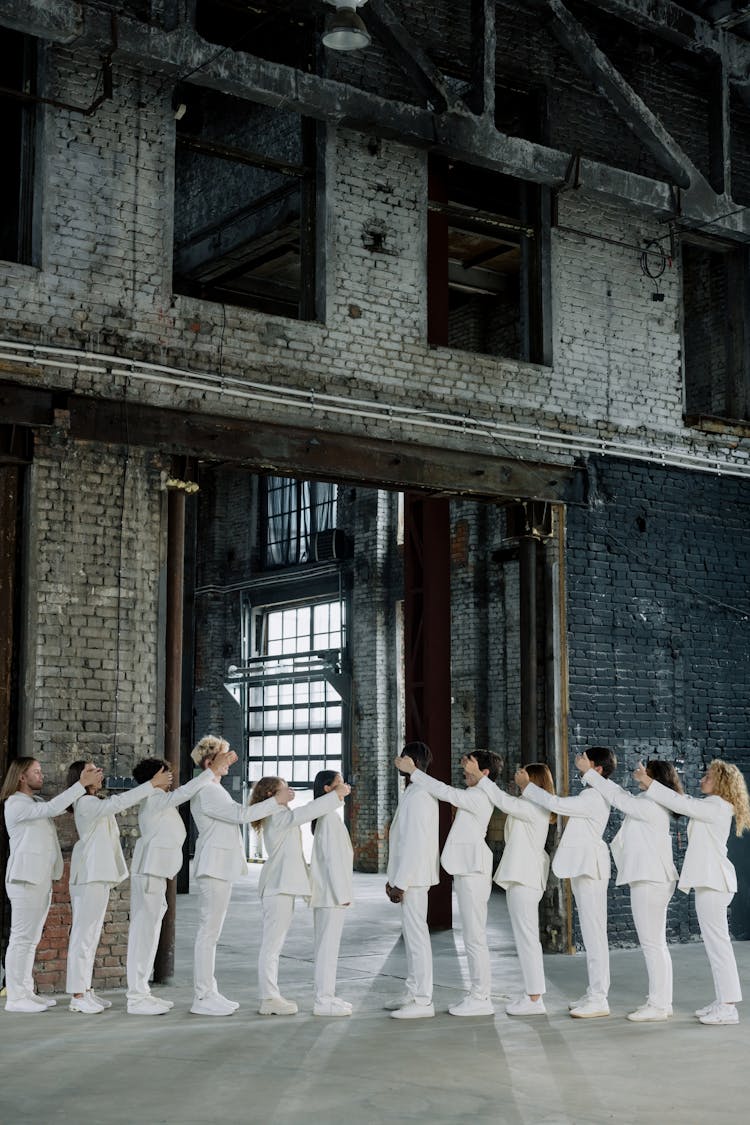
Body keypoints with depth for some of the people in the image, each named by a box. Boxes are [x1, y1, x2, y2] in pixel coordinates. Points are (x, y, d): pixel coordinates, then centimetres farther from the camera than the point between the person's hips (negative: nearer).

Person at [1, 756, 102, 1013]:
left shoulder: (36, 802, 19)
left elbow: (62, 805, 13)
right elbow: (52, 808, -22)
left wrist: (86, 777, -2)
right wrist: (82, 784, -23)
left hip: (42, 879, 9)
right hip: (25, 878, -9)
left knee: (31, 939, 9)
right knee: (21, 938, -8)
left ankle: (26, 992, 12)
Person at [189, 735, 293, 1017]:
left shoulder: (215, 789, 19)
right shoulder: (205, 792, -14)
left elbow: (237, 814, 22)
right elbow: (241, 814, -21)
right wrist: (276, 802, -14)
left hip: (220, 867, 11)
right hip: (214, 866, -11)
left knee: (210, 932, 11)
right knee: (208, 932, -8)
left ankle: (208, 993, 16)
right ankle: (202, 999, -5)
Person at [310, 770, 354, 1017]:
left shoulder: (325, 815, 16)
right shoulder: (331, 816, -15)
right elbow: (333, 857, -19)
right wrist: (342, 892, -17)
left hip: (326, 892, 10)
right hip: (332, 891, -10)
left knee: (326, 944, 12)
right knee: (328, 944, -7)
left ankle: (325, 996, 18)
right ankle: (324, 1000, -4)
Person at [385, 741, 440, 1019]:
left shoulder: (418, 796, -16)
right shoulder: (418, 793, 16)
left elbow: (414, 843, -21)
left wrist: (401, 882, -20)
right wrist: (394, 878, 18)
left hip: (413, 876, -10)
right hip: (410, 876, 10)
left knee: (416, 934, -7)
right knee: (411, 934, 14)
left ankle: (423, 1001, -4)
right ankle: (412, 993, 21)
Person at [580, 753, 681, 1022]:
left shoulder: (650, 806, -14)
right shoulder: (652, 805, 15)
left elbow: (617, 798, -9)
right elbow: (622, 795, 26)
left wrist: (589, 772, -1)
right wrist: (592, 773, 24)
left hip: (649, 882, -11)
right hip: (653, 880, 11)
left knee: (652, 944, -8)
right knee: (656, 944, 13)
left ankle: (658, 1005, -5)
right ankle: (661, 1002, 17)